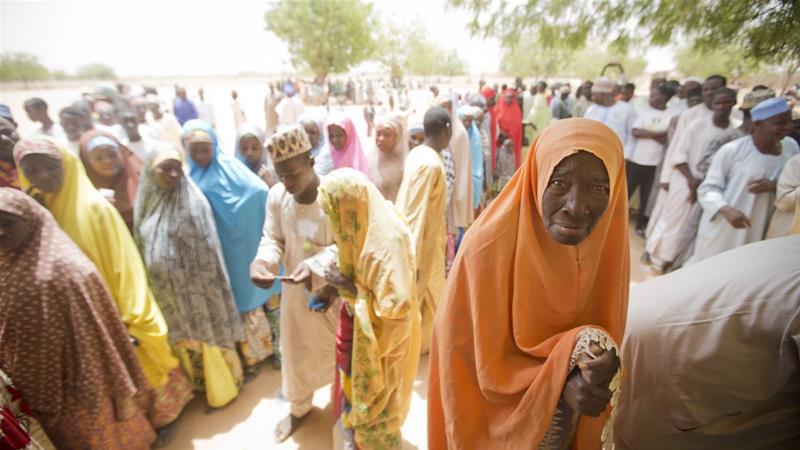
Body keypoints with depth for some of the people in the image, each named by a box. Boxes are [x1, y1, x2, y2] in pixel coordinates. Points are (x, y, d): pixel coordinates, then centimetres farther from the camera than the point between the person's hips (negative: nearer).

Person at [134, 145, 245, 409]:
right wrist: (151, 284, 12)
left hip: (194, 286, -6)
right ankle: (200, 384, 38)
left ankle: (221, 388, 25)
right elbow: (143, 248, 11)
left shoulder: (192, 201, -13)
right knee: (184, 338, 18)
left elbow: (206, 249, -14)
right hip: (166, 291, 6)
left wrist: (206, 286, -15)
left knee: (207, 333, 7)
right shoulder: (146, 203, 4)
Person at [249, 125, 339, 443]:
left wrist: (316, 265, -36)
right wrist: (262, 262, -24)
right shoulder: (276, 195, -12)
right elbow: (272, 238, -3)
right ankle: (299, 406, 49)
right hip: (295, 291, 3)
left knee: (340, 347, 20)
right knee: (297, 349, 21)